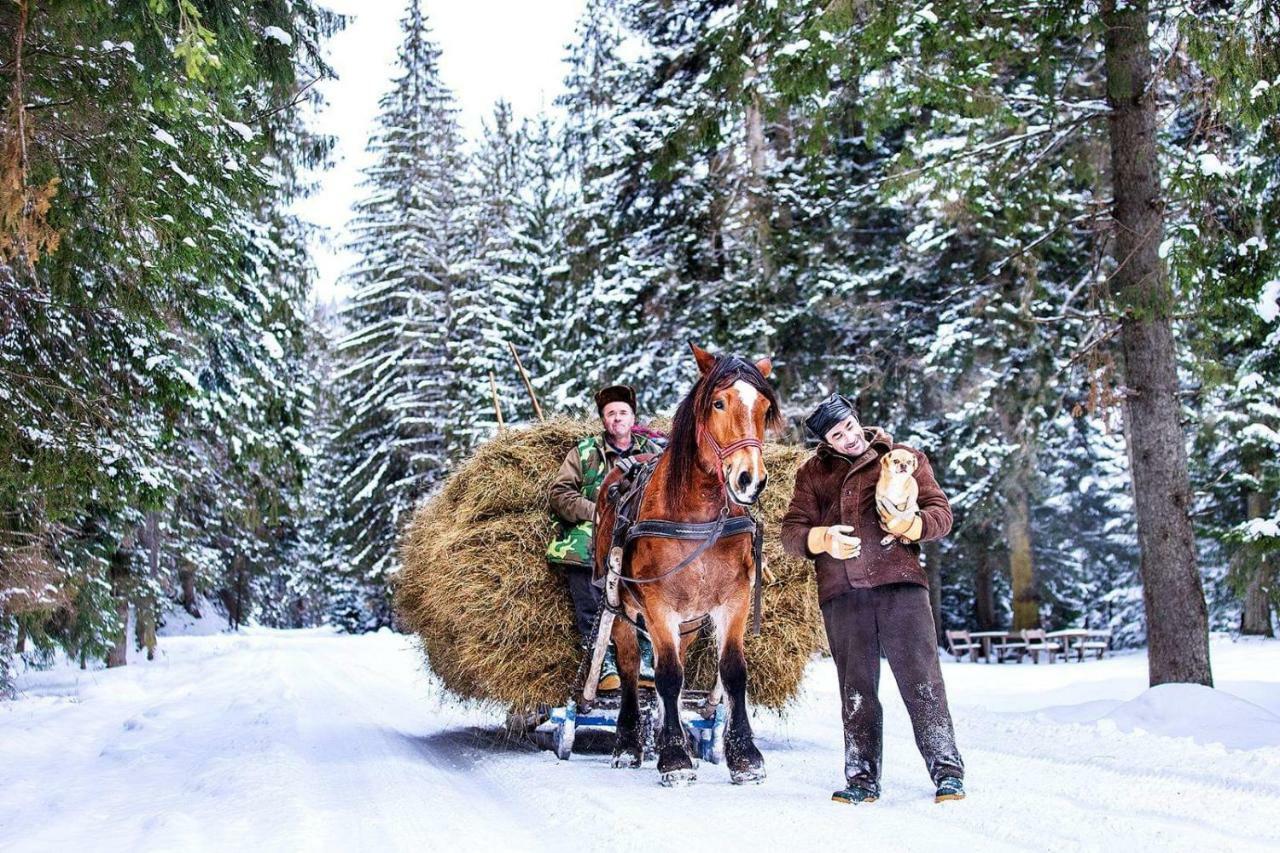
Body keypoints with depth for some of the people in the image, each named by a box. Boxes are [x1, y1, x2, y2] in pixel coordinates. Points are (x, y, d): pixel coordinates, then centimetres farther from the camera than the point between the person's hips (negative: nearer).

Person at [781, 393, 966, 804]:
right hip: (841, 593, 2)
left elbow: (941, 514, 4)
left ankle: (947, 773, 0)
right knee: (856, 689, 6)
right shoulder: (813, 473, 15)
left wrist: (908, 524, -18)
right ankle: (862, 779, 13)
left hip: (900, 584, -2)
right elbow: (791, 531, 9)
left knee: (921, 680, -5)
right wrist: (822, 538, -13)